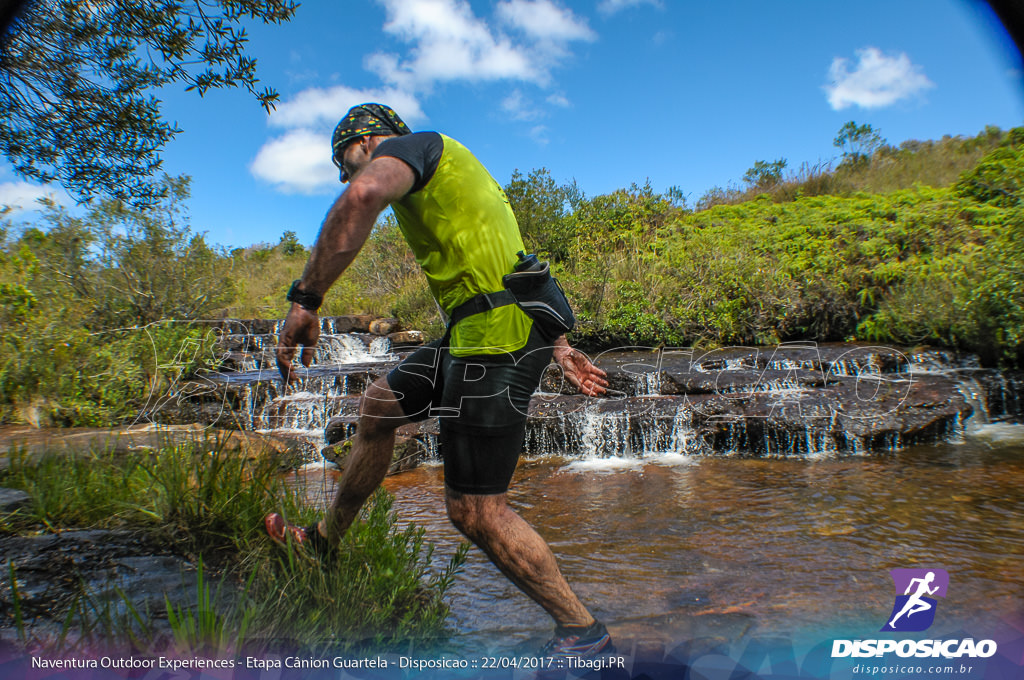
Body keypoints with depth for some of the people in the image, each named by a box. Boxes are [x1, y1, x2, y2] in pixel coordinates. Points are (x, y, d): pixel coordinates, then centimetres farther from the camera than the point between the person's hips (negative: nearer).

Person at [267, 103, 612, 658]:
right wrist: (556, 348, 25)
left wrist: (304, 299, -23)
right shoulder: (448, 167, 30)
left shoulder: (406, 145, 1)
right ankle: (324, 541, 39)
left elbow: (364, 196, -26)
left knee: (475, 512, -6)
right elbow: (516, 269, 27)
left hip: (494, 332, -11)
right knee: (377, 407, 22)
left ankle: (583, 633, 11)